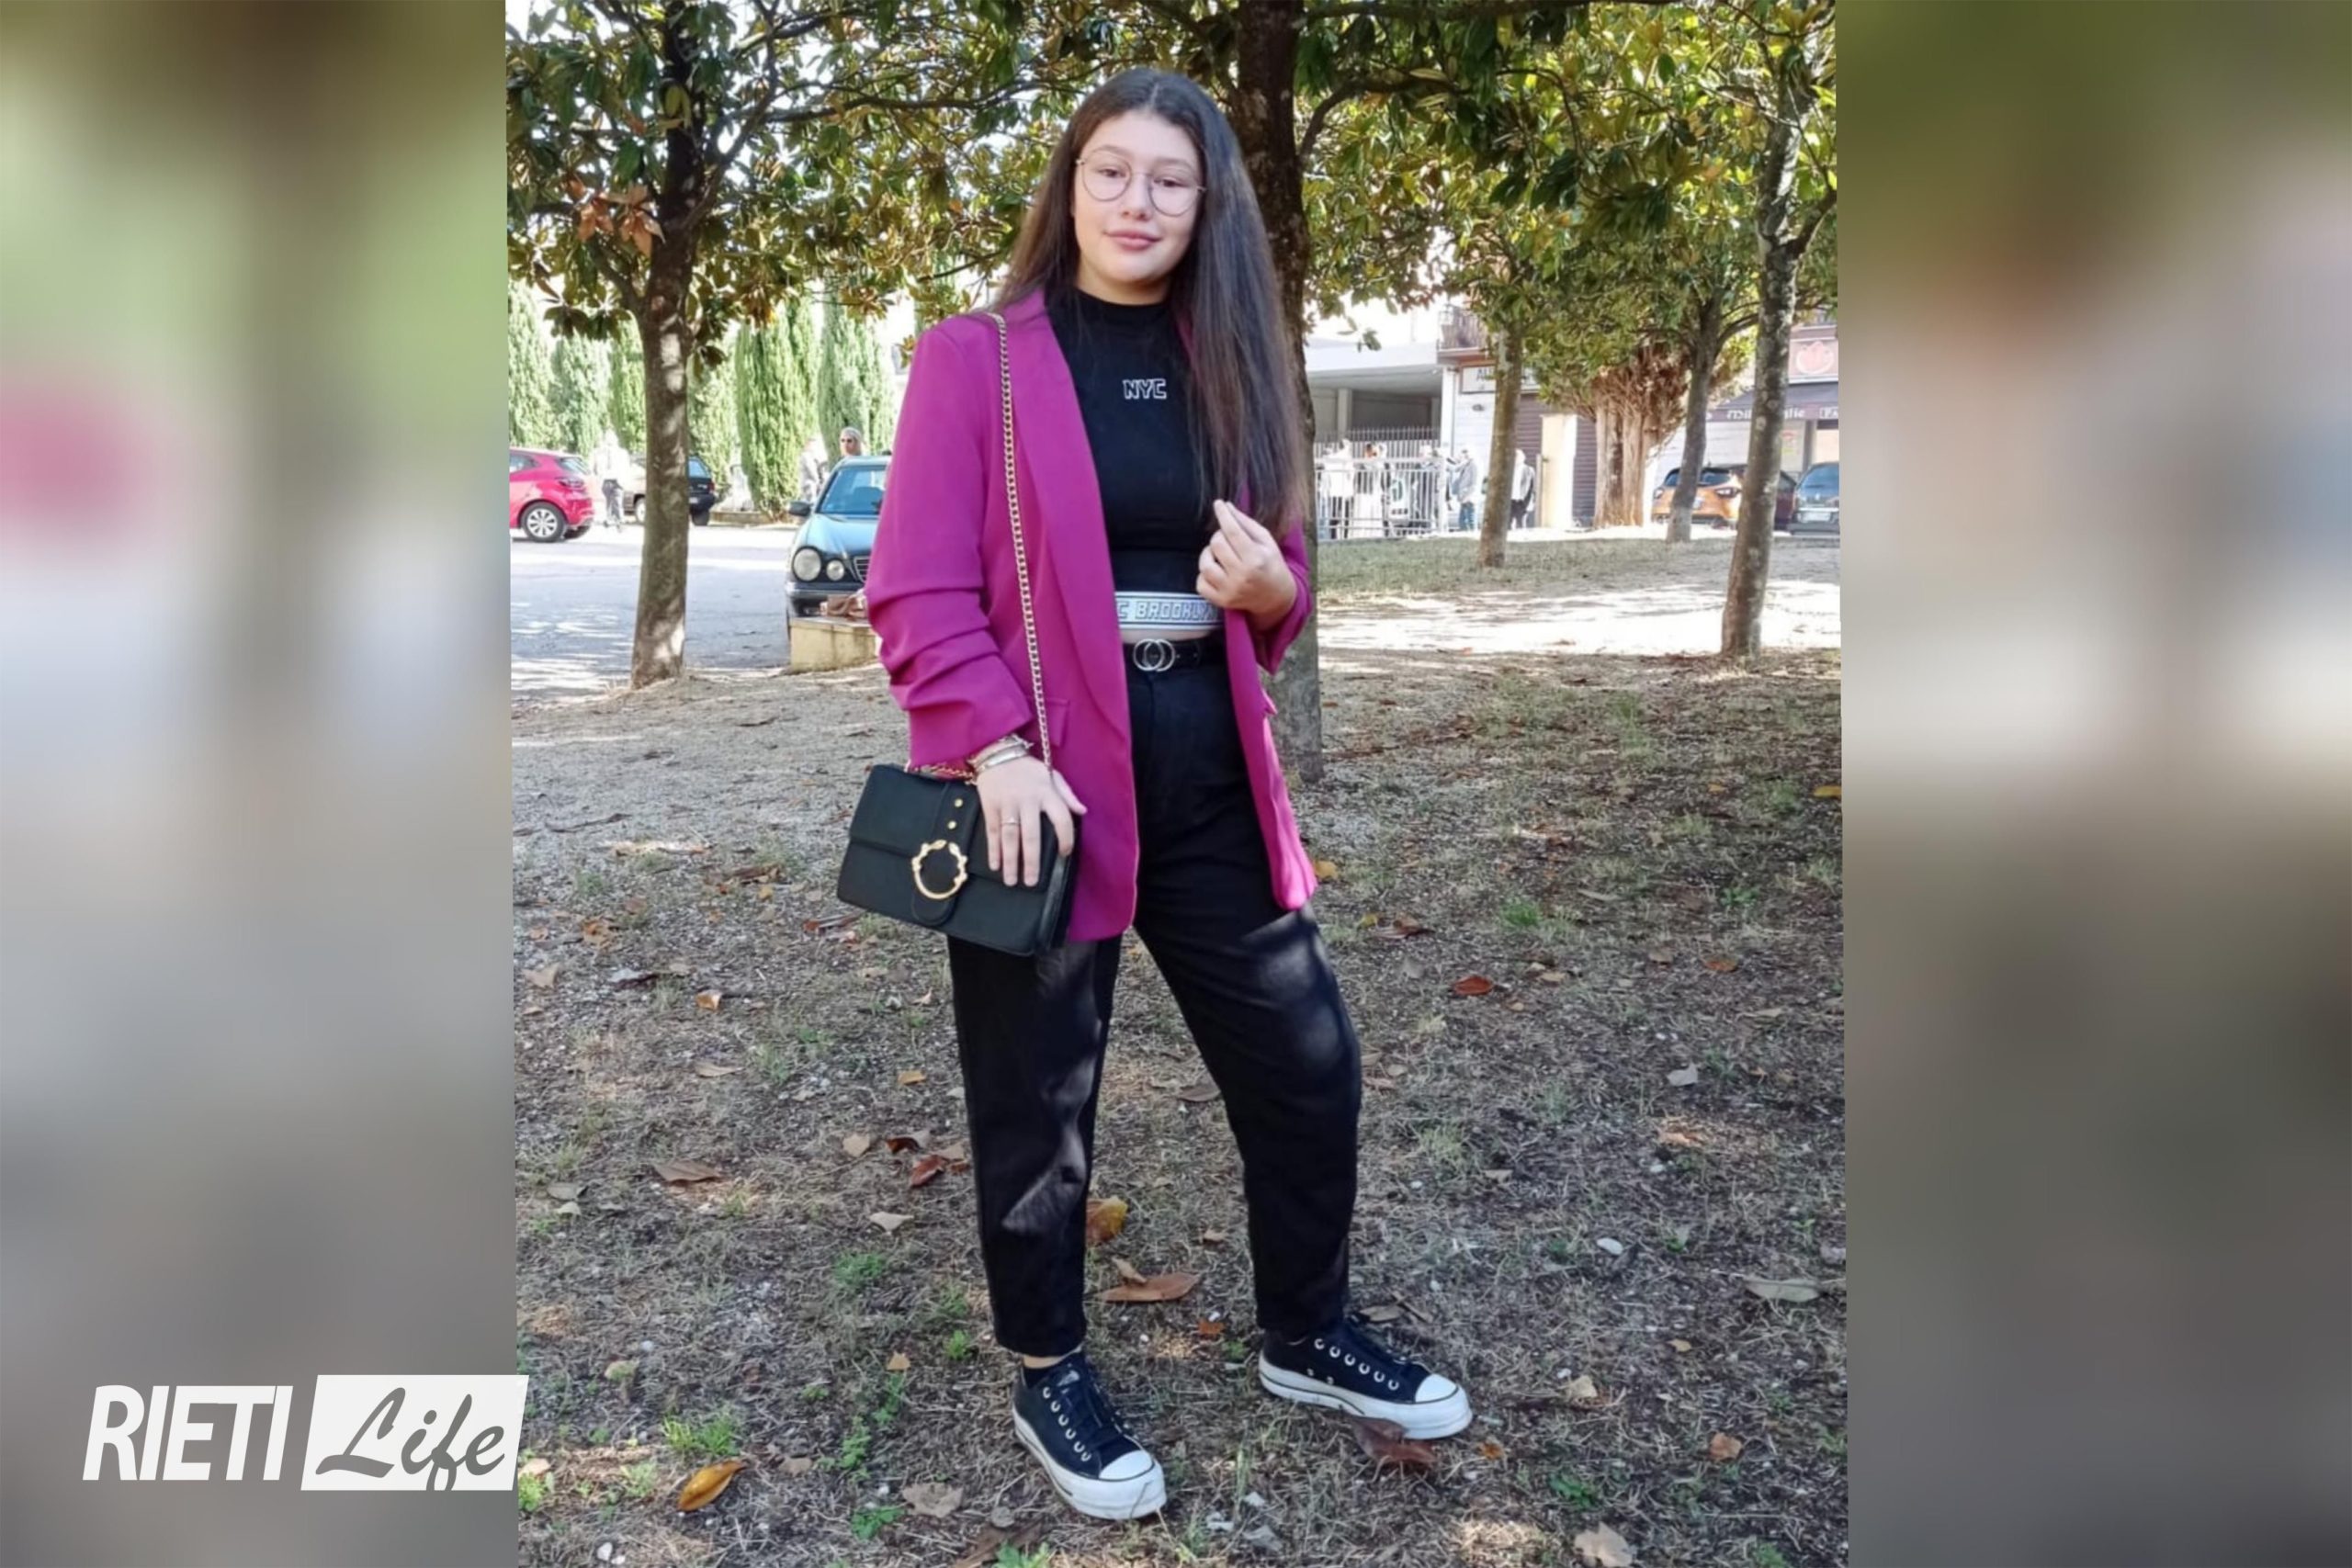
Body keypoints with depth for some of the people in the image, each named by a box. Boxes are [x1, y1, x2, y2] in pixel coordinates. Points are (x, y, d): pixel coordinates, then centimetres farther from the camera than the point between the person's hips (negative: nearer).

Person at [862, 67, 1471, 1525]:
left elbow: (1280, 597, 16)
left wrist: (1267, 585, -8)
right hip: (1046, 776, -5)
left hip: (1208, 771, 5)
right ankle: (1050, 1376, 31)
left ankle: (1308, 1335, 36)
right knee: (1041, 1102, 7)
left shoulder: (1228, 364, 12)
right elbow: (918, 592, -9)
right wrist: (997, 751, -22)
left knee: (1310, 1063, 12)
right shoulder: (976, 359, -3)